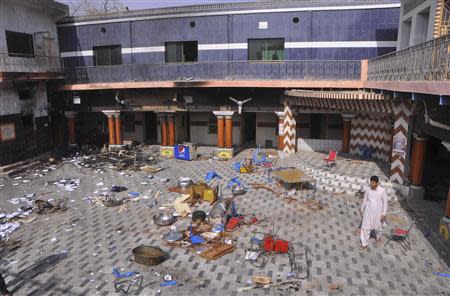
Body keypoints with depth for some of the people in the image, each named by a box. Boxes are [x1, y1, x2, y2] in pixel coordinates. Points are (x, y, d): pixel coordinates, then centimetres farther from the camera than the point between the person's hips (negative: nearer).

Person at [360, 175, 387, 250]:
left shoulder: (382, 190, -16)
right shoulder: (368, 190, -8)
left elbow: (385, 202, -8)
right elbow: (365, 200, 5)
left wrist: (384, 213, -10)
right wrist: (361, 210, 13)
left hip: (378, 212, -1)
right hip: (368, 211, 1)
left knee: (378, 226, 18)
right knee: (365, 227, 1)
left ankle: (378, 237, 49)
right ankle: (364, 243, 13)